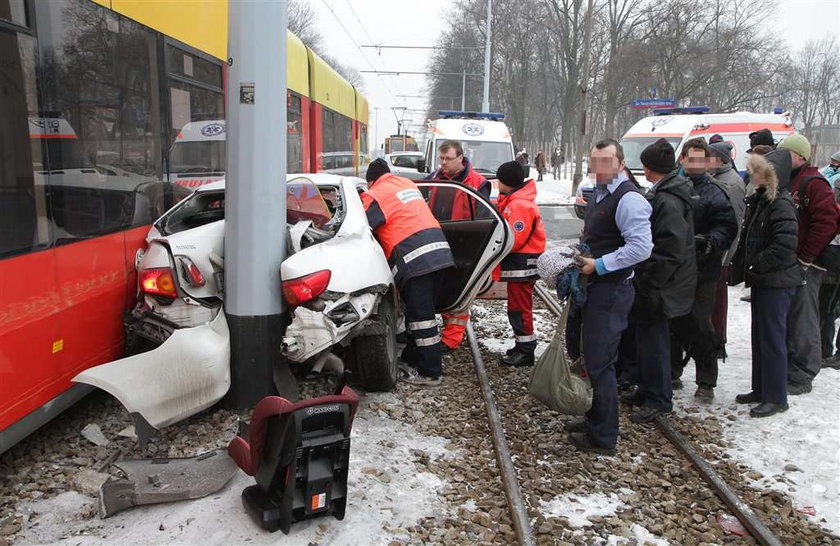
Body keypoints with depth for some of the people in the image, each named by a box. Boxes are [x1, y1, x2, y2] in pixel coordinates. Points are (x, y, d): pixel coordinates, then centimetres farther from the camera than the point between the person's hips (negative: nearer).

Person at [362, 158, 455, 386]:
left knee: (421, 316, -2)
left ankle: (430, 372, 4)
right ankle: (413, 358, 30)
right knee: (422, 311, 17)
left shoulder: (377, 195, 0)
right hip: (439, 250, 8)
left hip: (415, 258, -8)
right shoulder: (409, 184, 23)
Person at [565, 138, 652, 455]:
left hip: (612, 291, -10)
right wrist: (582, 259, 11)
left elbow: (641, 247, -26)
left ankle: (603, 437, 8)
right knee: (594, 358, 18)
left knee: (600, 363, -4)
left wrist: (599, 265, -21)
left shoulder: (628, 198, -16)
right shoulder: (600, 194, 15)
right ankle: (596, 420, 33)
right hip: (596, 287, 10)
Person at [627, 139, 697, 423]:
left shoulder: (667, 201, -21)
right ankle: (648, 391, 31)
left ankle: (658, 399, 12)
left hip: (660, 287, -10)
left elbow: (670, 251, -25)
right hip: (657, 282, 10)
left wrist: (648, 283, -21)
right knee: (649, 336, 18)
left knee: (653, 338, -1)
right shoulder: (662, 194, 11)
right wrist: (644, 279, 18)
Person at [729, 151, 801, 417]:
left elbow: (785, 246, -26)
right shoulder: (758, 200, 10)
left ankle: (776, 398, 12)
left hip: (777, 283, -9)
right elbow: (748, 239, 16)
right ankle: (761, 390, 29)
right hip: (761, 280, 9)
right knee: (759, 337, 16)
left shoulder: (781, 204, -18)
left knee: (772, 339, -1)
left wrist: (755, 266, -16)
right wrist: (742, 268, 9)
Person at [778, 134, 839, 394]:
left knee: (802, 323, -2)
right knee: (784, 321, 15)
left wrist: (803, 259, -16)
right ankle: (787, 369, 27)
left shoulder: (813, 184, -10)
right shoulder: (781, 182, 17)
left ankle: (801, 376, 6)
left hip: (803, 267, -9)